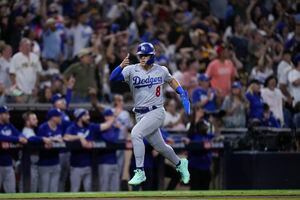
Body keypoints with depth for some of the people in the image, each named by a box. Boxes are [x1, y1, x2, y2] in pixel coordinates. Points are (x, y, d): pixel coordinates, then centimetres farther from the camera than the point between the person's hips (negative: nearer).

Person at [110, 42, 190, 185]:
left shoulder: (161, 70, -1)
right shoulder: (131, 70, -4)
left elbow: (171, 80, 21)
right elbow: (113, 78, -18)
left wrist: (183, 95, 10)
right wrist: (121, 66, -36)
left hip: (156, 112, -3)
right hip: (140, 114, 3)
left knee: (135, 133, -27)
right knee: (159, 147, 15)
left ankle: (140, 172, -21)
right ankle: (180, 164, 44)